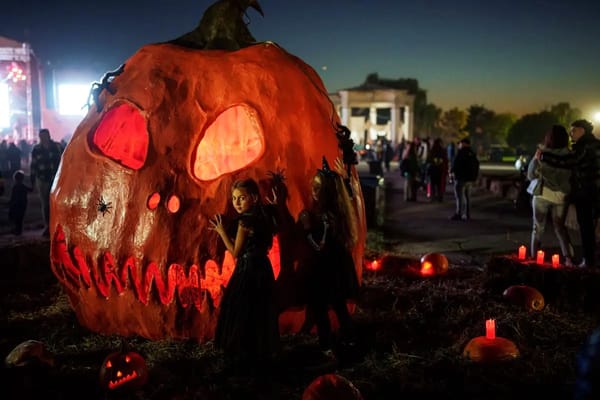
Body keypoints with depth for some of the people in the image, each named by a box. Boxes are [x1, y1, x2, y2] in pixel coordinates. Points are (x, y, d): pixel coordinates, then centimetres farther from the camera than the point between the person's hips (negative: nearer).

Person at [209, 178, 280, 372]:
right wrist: (226, 231, 13)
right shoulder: (263, 217, 7)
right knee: (259, 314, 17)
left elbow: (236, 252, -12)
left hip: (247, 272, -9)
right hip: (263, 269, 9)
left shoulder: (245, 221, -19)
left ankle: (245, 358, 11)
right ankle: (263, 355, 26)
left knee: (243, 315, 2)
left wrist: (221, 231, -4)